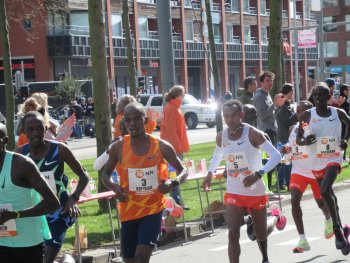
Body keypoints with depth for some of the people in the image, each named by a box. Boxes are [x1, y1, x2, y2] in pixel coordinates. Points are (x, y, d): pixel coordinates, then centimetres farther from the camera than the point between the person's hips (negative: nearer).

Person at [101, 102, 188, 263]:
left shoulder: (161, 146, -8)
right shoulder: (118, 147, -5)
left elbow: (183, 170, 3)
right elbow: (106, 174, 9)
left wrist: (173, 183, -19)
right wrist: (114, 187, -13)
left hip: (153, 209, -2)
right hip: (129, 211, 2)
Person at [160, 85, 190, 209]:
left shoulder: (175, 108, 16)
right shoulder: (171, 109, -14)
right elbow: (171, 129, -19)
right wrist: (178, 146, -19)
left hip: (177, 146, 10)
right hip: (174, 147, -10)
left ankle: (177, 200, 17)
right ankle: (176, 201, -7)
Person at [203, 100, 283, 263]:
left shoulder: (252, 133, -17)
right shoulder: (221, 137, -3)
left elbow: (276, 155, -19)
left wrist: (258, 174, -31)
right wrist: (210, 173, 10)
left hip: (256, 192, -2)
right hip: (233, 193, 2)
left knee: (260, 233, 15)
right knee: (233, 234, -15)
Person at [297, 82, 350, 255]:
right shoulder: (307, 115, -6)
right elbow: (298, 139, -1)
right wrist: (305, 141, -24)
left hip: (334, 159, -3)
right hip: (316, 162, 3)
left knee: (325, 191, -25)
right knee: (328, 195, 15)